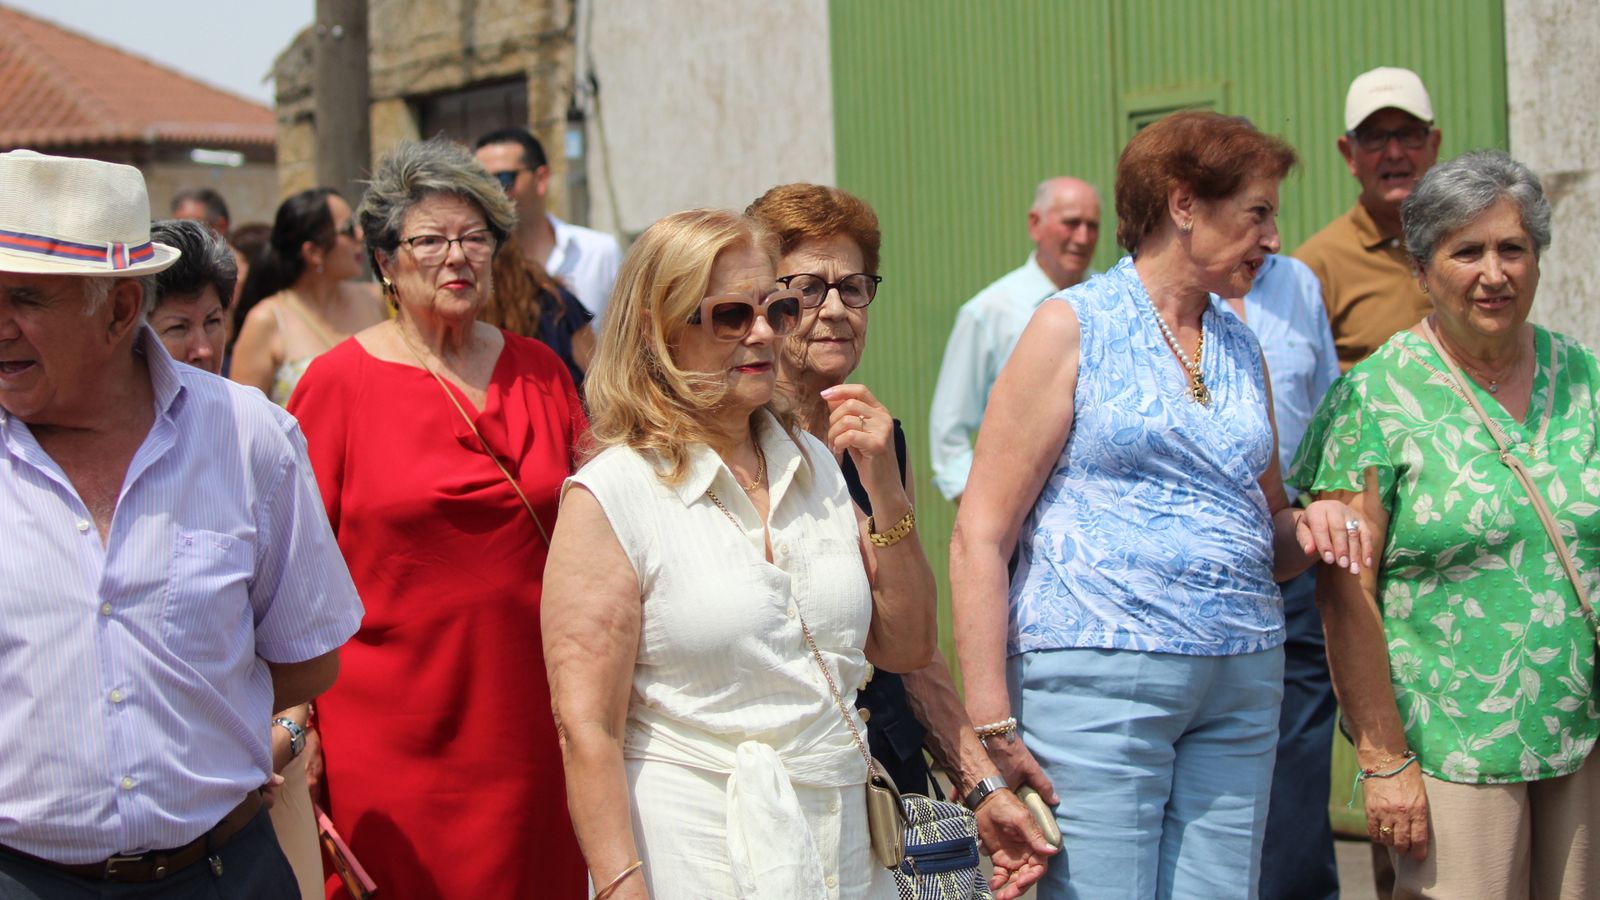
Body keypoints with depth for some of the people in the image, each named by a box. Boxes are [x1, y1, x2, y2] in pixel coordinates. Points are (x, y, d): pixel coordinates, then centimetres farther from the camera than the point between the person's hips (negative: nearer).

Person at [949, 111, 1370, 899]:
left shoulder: (1242, 349, 16)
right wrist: (991, 725, -14)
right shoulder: (1074, 326, -2)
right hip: (1097, 677, -6)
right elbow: (980, 536, -8)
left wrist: (1308, 526, 2)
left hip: (1241, 685, 6)